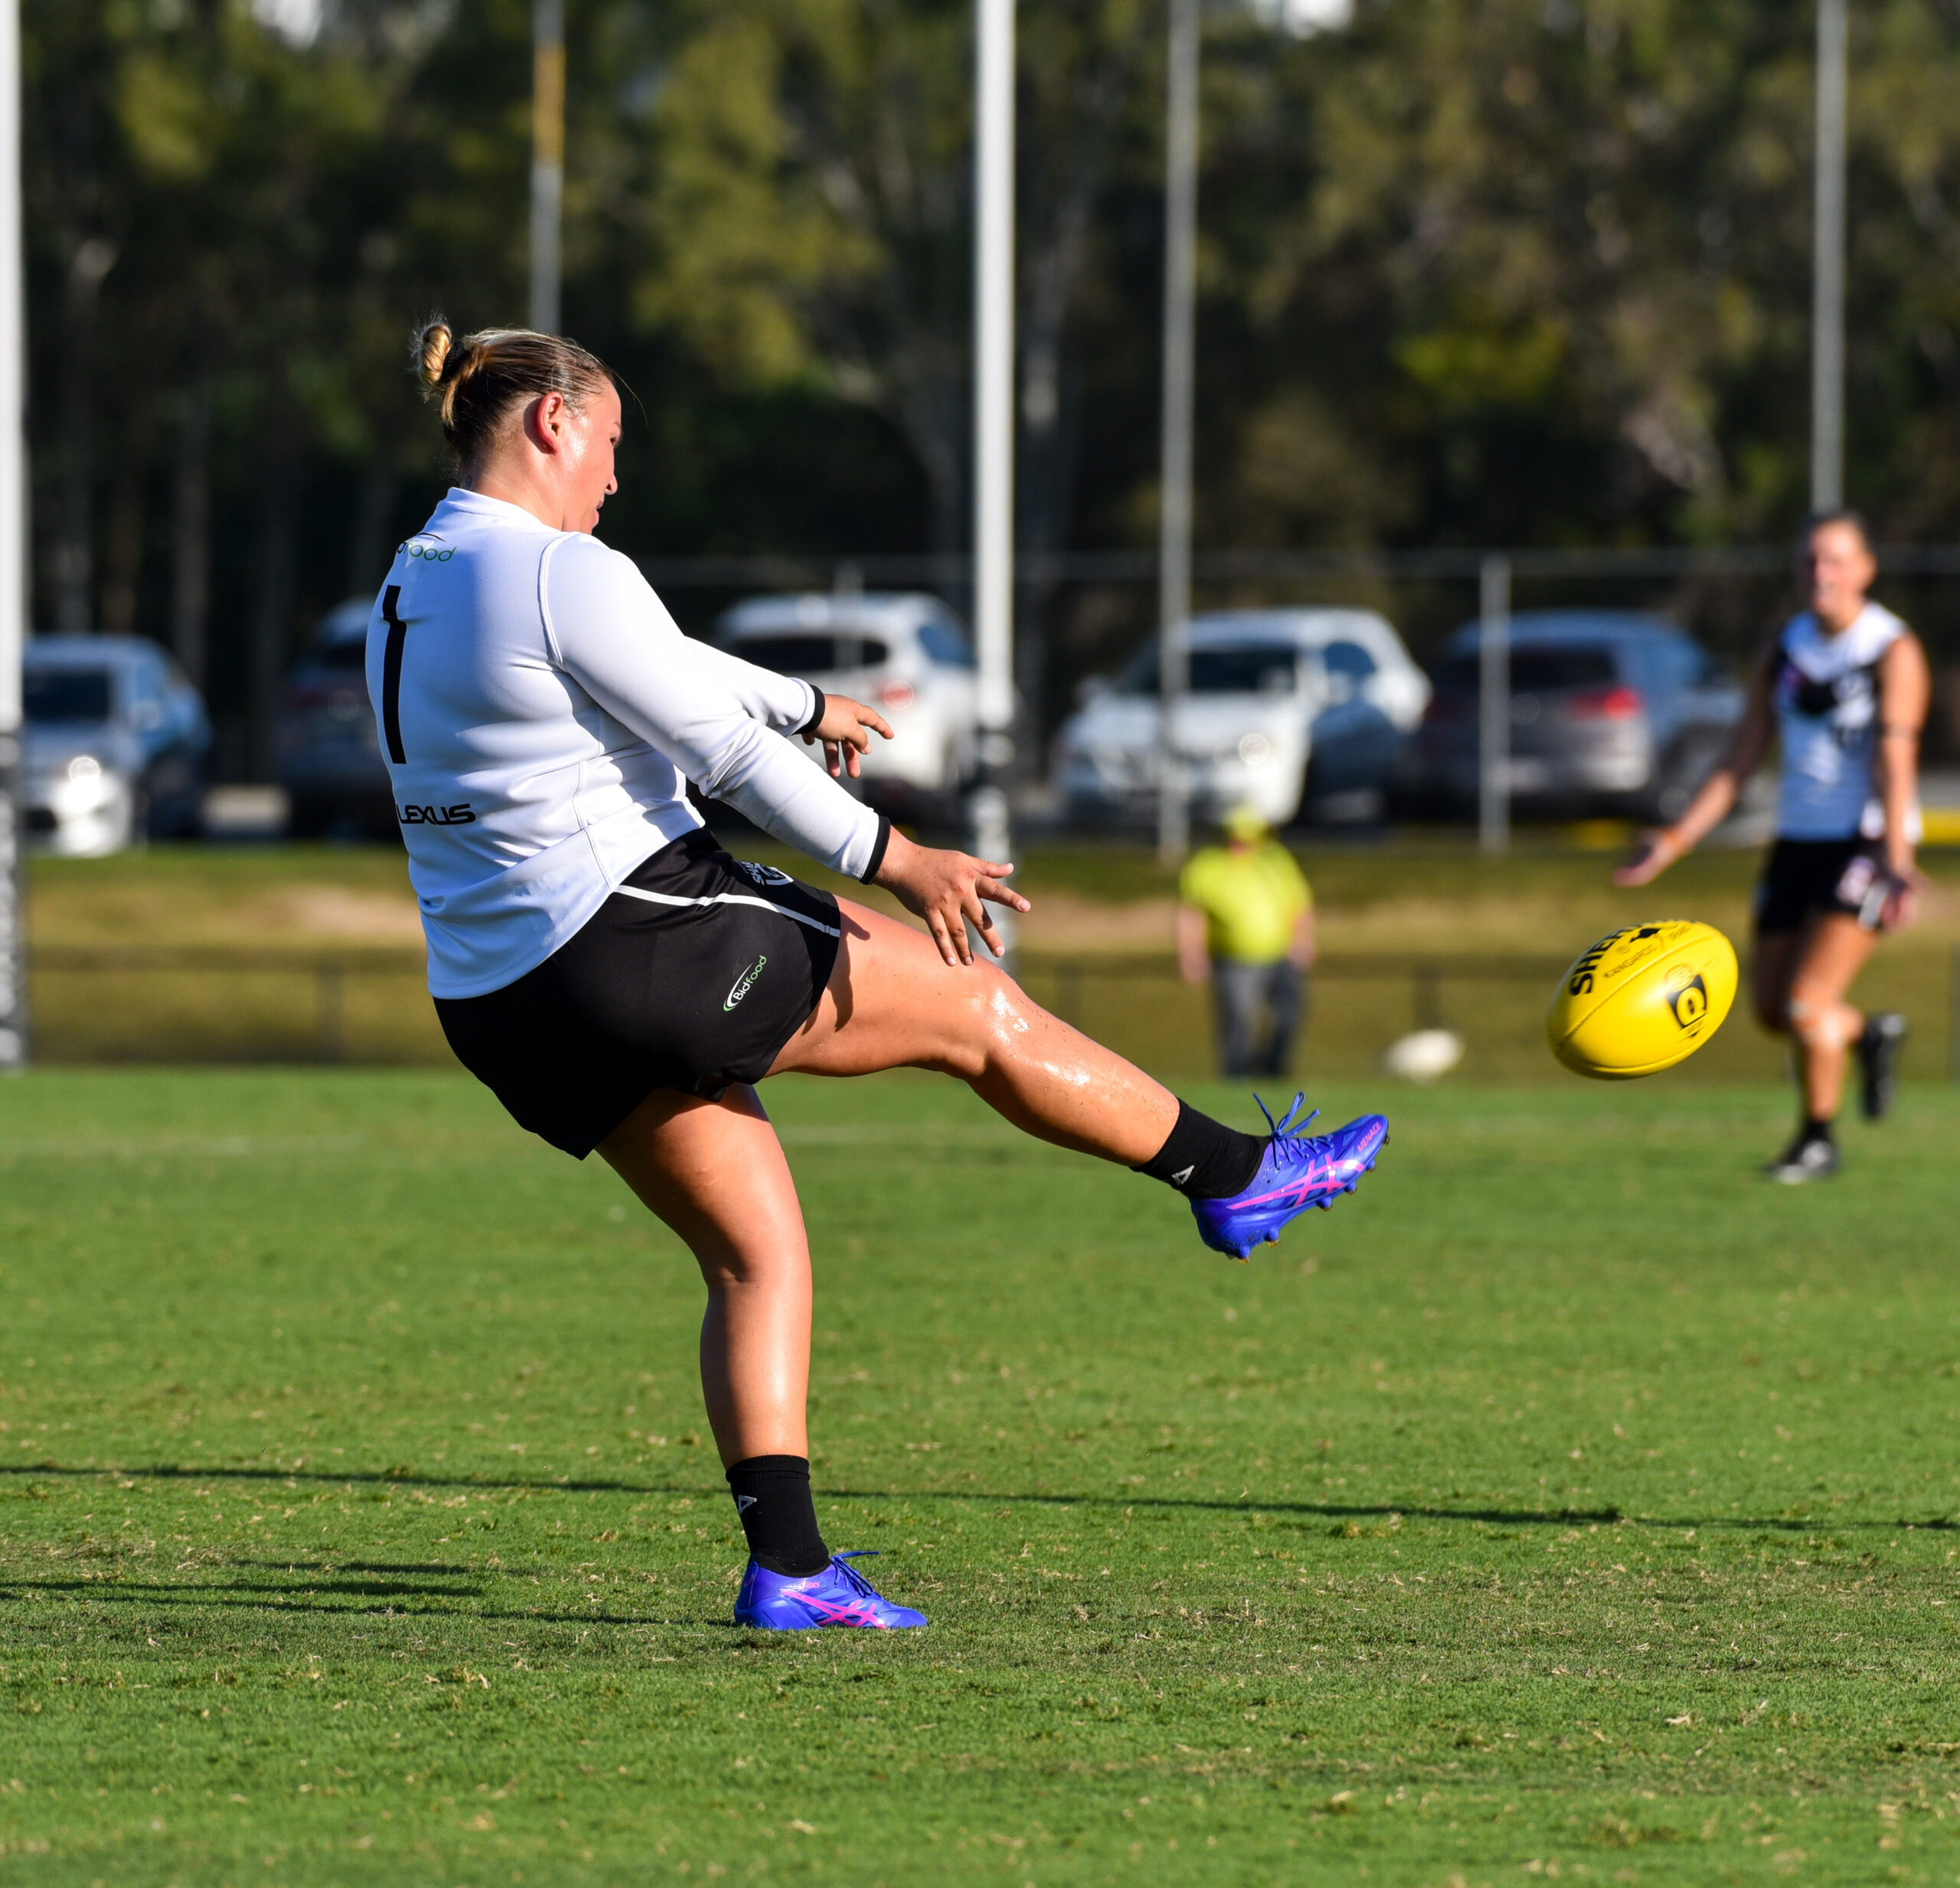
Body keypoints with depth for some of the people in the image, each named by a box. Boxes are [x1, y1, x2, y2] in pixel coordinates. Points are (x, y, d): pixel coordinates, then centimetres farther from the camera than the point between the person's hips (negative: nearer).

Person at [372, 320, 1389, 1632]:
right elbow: (720, 745, -16)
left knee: (756, 1253, 14)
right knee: (973, 1007, 8)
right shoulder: (561, 576, -16)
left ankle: (787, 1566, 4)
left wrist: (806, 703, 40)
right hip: (639, 939, -9)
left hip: (506, 1014, 9)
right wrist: (892, 860, -11)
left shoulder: (409, 600, 14)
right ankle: (1235, 1175, 22)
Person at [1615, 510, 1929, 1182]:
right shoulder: (1784, 649, 6)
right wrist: (1674, 842, 2)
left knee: (1808, 1001, -15)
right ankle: (1870, 1036, 36)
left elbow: (1895, 761, -20)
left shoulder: (1894, 652, -11)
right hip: (1799, 842, 6)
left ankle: (1818, 1140, 6)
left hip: (1865, 842, -6)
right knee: (1772, 1010, 6)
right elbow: (1740, 762, 8)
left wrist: (1895, 861, -31)